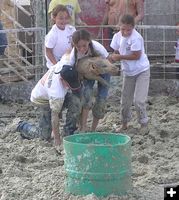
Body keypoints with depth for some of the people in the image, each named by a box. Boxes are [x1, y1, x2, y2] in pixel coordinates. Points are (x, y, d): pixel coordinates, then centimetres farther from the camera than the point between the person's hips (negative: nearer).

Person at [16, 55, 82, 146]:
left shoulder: (65, 63, -32)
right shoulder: (57, 94, -43)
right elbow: (54, 115, -31)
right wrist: (57, 138, -23)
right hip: (42, 100, -7)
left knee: (75, 101, -22)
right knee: (45, 136, -3)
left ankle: (69, 132, -8)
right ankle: (23, 126, 24)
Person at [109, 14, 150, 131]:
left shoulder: (136, 38, -25)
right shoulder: (118, 36, -6)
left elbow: (136, 56, -24)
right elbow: (116, 53, 4)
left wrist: (120, 57, -23)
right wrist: (113, 57, -16)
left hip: (141, 71, -6)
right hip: (128, 72, 6)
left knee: (138, 100, -11)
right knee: (125, 100, 13)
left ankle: (144, 124, 6)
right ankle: (124, 123, 30)